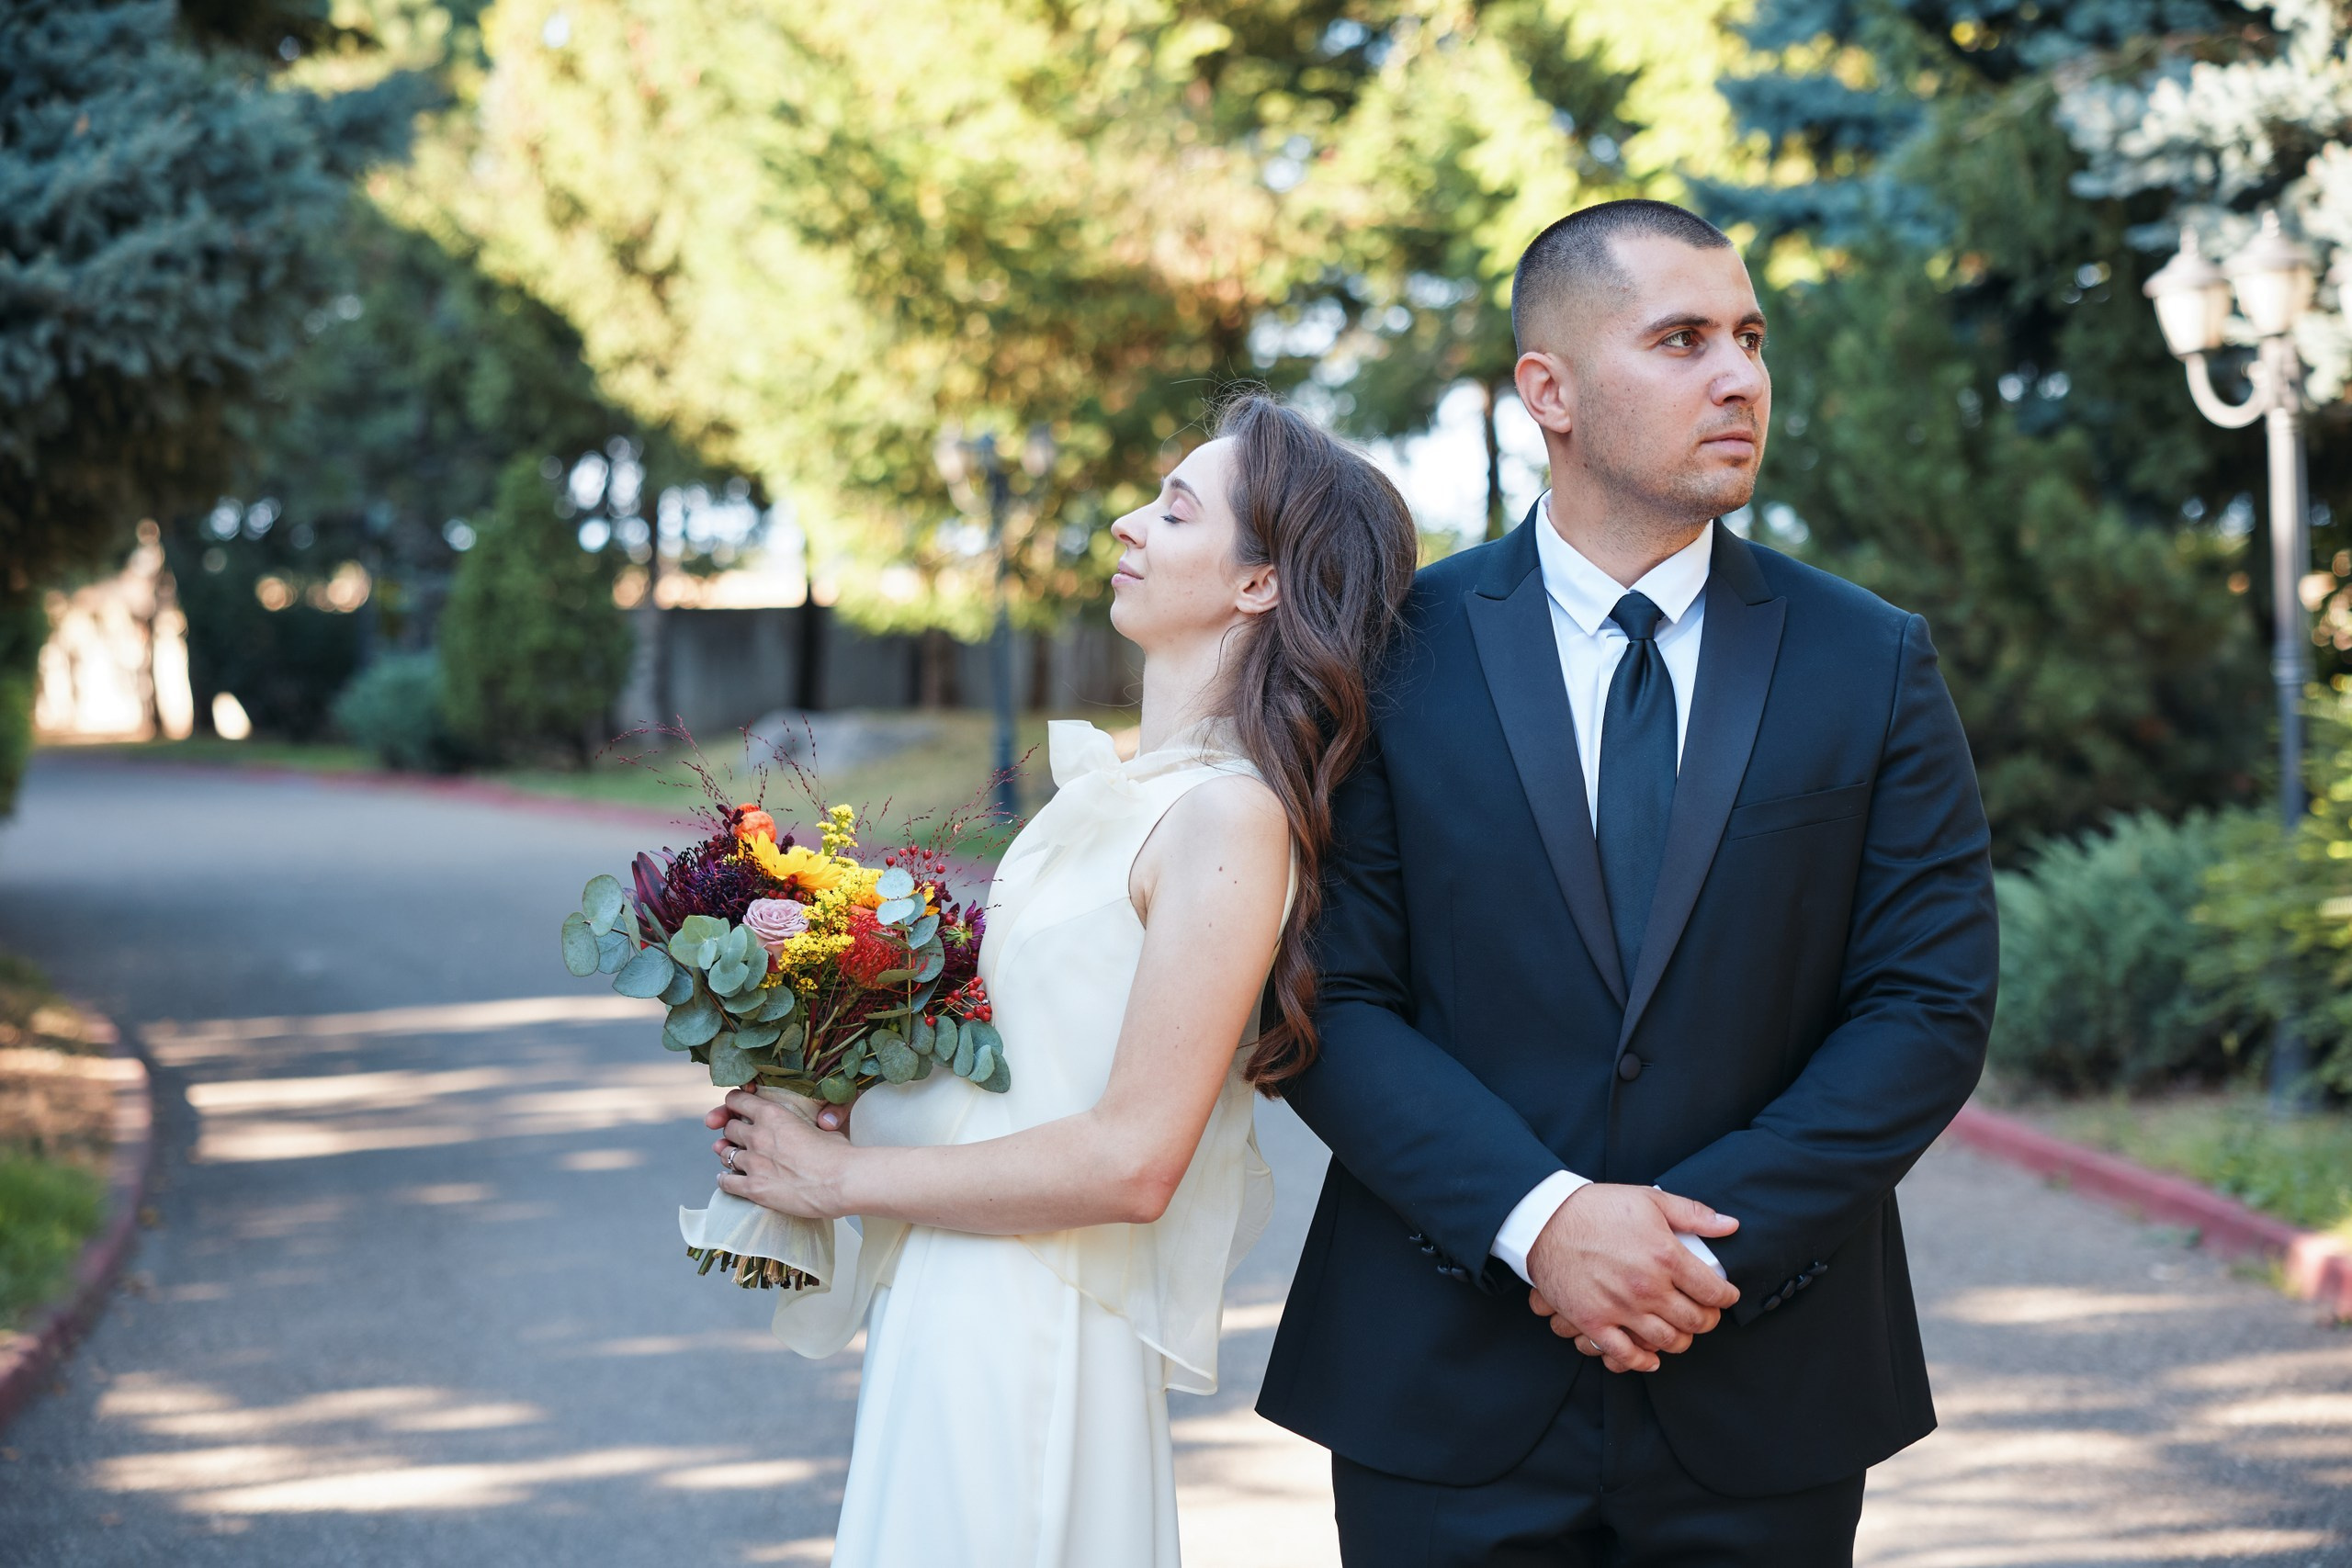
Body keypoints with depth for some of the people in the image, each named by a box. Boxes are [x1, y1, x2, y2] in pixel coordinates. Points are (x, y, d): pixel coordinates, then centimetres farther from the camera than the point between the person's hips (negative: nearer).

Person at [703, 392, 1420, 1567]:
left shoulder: (1230, 817, -17)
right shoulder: (1112, 784, 9)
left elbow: (1130, 1160, -21)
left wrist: (843, 1177, -13)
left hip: (1030, 1336, -8)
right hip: (948, 1315, 8)